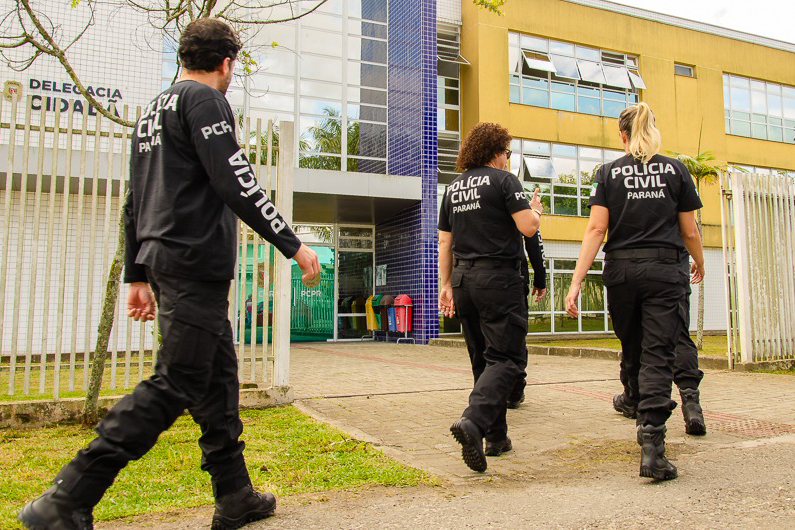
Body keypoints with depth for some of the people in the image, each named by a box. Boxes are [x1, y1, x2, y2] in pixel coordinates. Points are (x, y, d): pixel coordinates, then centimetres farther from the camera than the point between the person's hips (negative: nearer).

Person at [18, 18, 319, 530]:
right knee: (174, 385, -8)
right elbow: (237, 185, -16)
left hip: (164, 259, 10)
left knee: (219, 376, 11)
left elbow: (135, 204, 21)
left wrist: (137, 276, 22)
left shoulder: (154, 110, 23)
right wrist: (293, 245, -9)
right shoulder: (204, 100, -5)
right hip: (198, 262, -10)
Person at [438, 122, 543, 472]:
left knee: (483, 360, 14)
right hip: (499, 277, -6)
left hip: (463, 278, 7)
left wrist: (446, 284, 17)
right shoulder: (503, 180, -4)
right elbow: (528, 227, -12)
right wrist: (536, 210, 10)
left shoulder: (453, 188, 14)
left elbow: (444, 241, 13)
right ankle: (473, 421, -26)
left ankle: (496, 437, 19)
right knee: (507, 358, -5)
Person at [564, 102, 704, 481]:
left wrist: (576, 282, -10)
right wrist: (699, 264, 27)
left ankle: (635, 402, 41)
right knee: (658, 353, -4)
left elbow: (596, 229, -7)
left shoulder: (609, 172, 3)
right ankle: (651, 444, -13)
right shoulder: (675, 170, 5)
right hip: (666, 269, -1)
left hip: (622, 269, 1)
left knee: (632, 348, 19)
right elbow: (689, 231, 7)